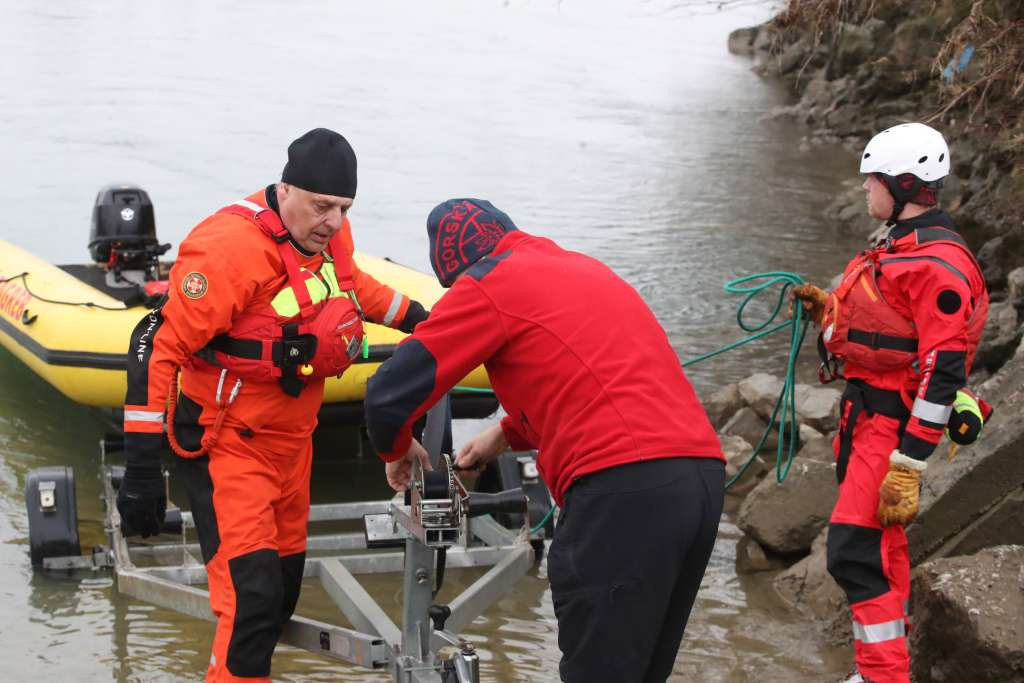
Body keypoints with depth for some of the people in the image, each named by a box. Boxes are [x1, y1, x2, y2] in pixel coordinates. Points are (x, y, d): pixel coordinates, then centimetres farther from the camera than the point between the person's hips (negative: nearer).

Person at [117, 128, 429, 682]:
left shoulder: (328, 232, -2)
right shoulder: (232, 247, -26)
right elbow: (157, 346, -25)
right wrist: (141, 467, -27)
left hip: (291, 437, 8)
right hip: (227, 445, -8)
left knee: (284, 586, 16)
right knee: (253, 596, -16)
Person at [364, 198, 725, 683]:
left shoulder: (488, 283, 4)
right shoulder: (583, 268, 27)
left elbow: (389, 393, 3)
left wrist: (396, 449, 23)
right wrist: (507, 436, 42)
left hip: (624, 485, -8)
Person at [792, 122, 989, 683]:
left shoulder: (938, 264, -19)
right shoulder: (900, 247, 14)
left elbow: (943, 370, -24)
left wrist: (908, 465, -26)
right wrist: (829, 310, 7)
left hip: (893, 426, -10)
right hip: (866, 414, 10)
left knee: (855, 553, -16)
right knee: (881, 546, 17)